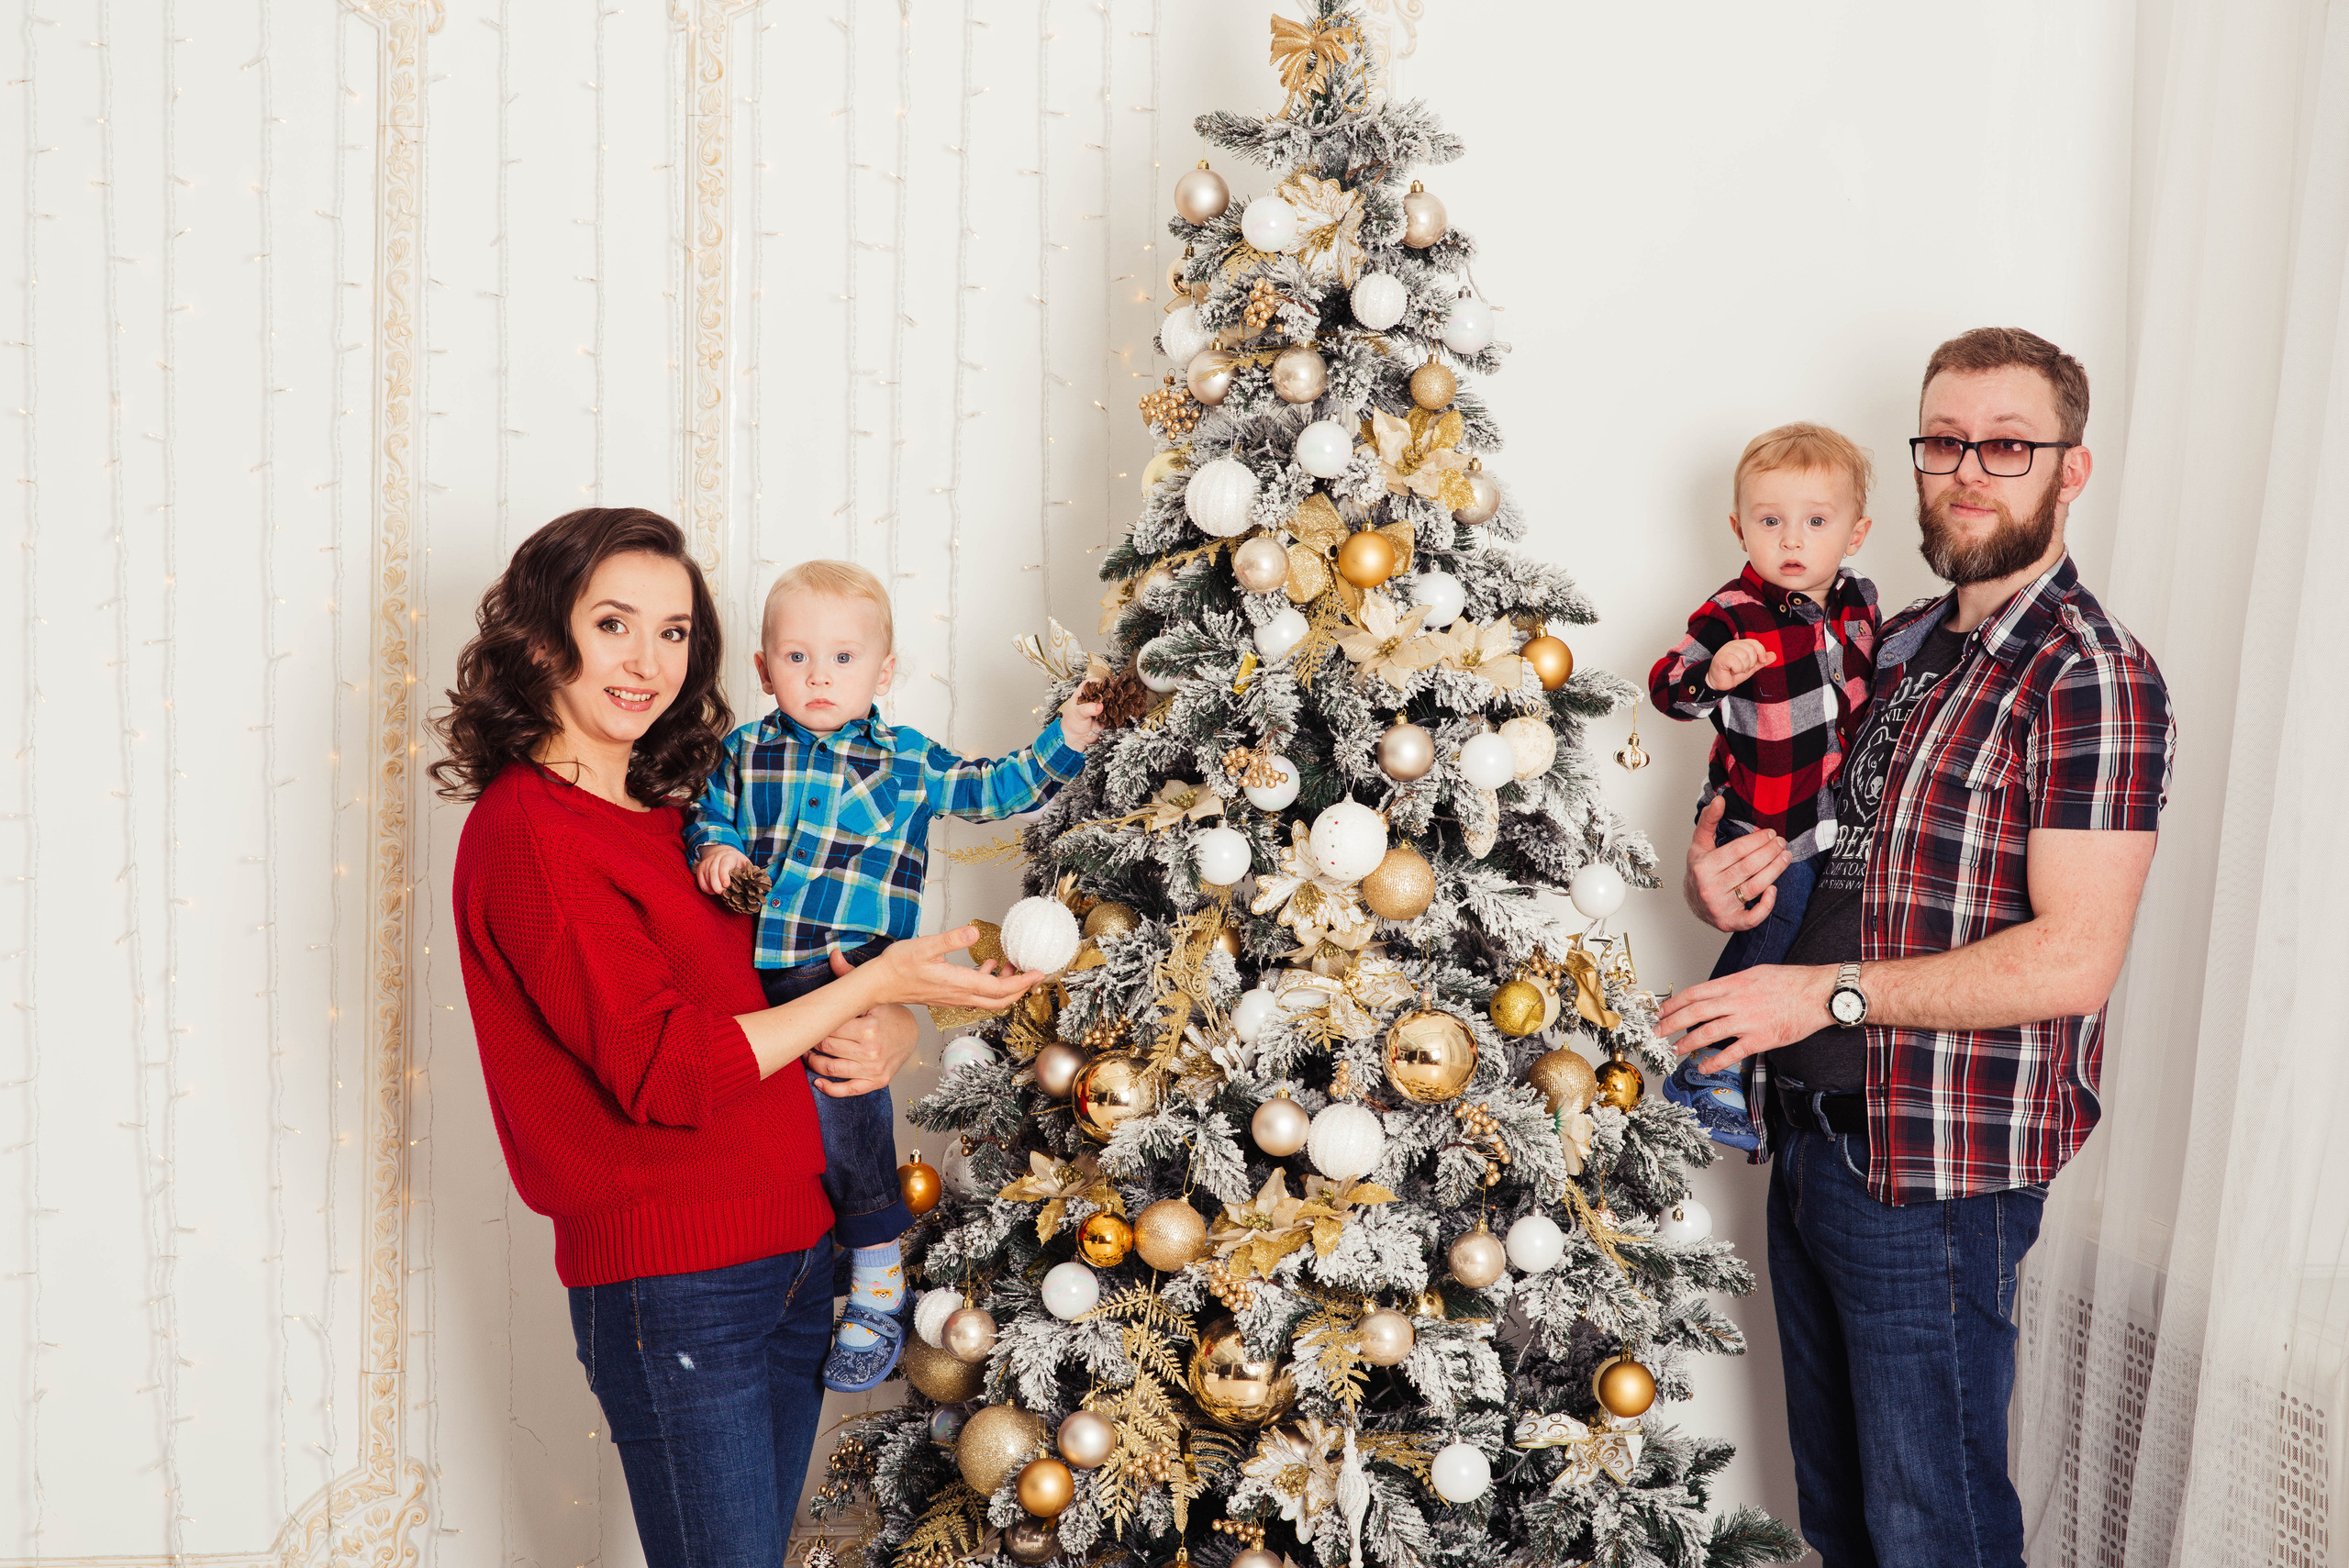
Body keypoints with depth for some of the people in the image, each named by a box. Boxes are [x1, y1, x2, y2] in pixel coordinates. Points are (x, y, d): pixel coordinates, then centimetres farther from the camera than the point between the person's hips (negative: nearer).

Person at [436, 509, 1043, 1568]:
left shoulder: (672, 817, 12)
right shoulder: (527, 830, -13)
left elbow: (755, 1000, 17)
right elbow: (668, 1074, -20)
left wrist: (888, 1036, -6)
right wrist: (875, 983, -16)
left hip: (794, 1251, 8)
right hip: (671, 1278, -8)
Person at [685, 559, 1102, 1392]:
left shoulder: (906, 760, 6)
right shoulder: (746, 753, 10)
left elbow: (994, 790, 12)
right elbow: (707, 818, 18)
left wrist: (1067, 739, 4)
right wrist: (714, 852, -4)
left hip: (851, 971, -3)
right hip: (755, 971, 4)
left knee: (842, 1102, -15)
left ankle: (878, 1285, 2)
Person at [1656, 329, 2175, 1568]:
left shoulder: (2091, 677, -14)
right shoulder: (1899, 644, 11)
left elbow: (2072, 959, -21)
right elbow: (1823, 830, 22)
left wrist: (1829, 991, -20)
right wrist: (1726, 873, -1)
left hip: (1935, 1173, -7)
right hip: (1810, 1137, 8)